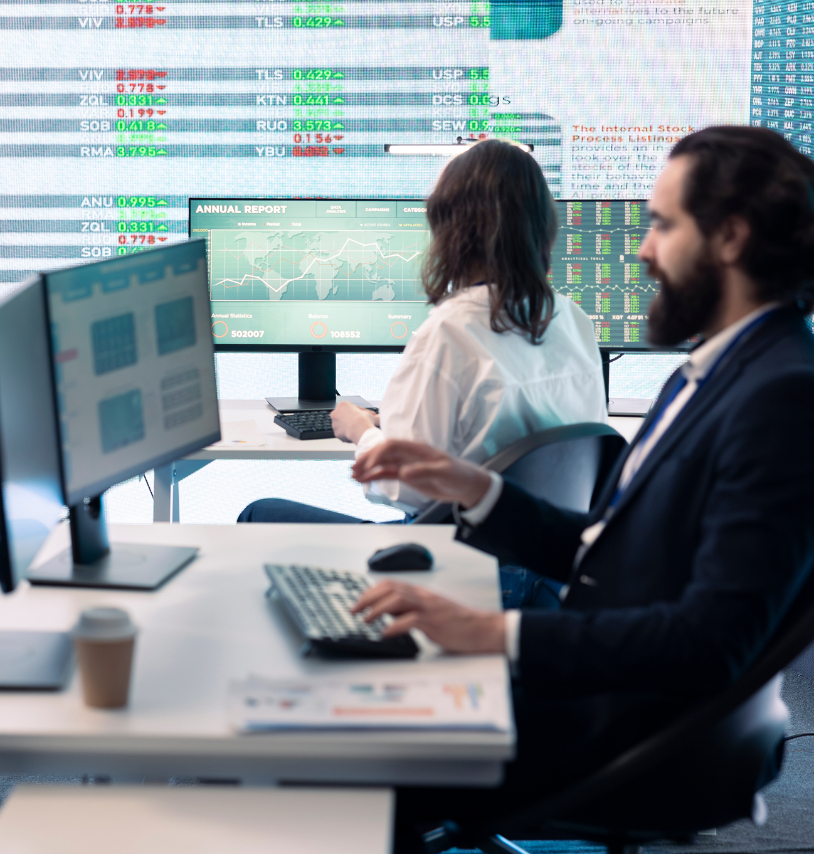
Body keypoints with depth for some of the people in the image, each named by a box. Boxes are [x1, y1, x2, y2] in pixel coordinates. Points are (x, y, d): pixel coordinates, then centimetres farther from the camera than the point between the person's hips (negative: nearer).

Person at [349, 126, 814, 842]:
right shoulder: (715, 373, 13)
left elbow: (714, 638, -27)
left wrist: (500, 633, -28)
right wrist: (473, 489, 4)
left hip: (622, 731, -9)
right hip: (582, 684, 9)